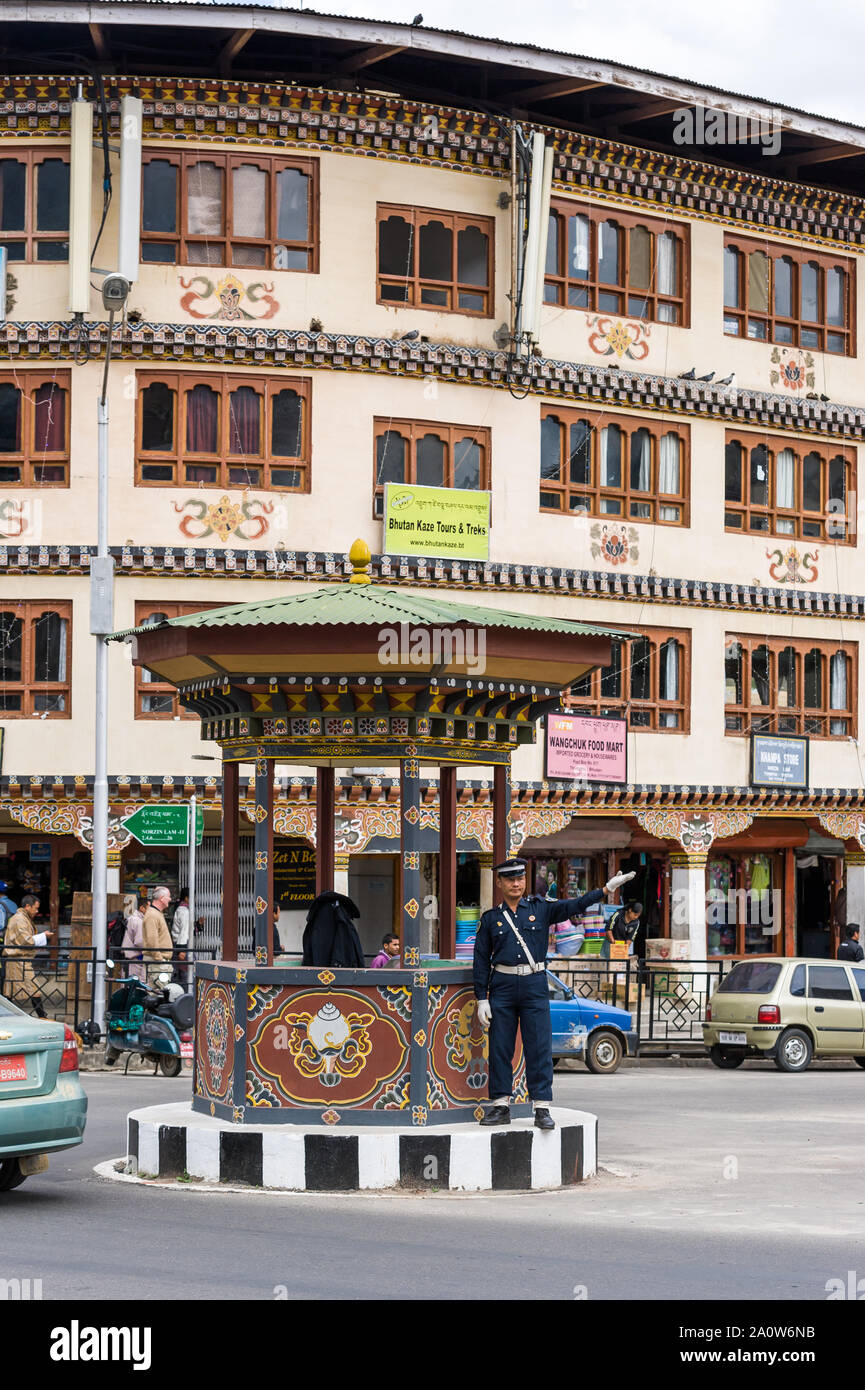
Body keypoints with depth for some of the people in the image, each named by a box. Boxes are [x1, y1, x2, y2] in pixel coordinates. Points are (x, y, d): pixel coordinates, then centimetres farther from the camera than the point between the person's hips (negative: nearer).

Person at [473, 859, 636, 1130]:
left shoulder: (540, 909, 7)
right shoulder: (490, 919, 7)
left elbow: (574, 906, -4)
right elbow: (481, 960, 6)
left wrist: (607, 888, -17)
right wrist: (482, 999, 0)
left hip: (534, 986, 0)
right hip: (502, 986, 0)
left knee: (539, 1049, -4)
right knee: (500, 1049, 2)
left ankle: (542, 1109, -2)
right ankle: (500, 1107, 10)